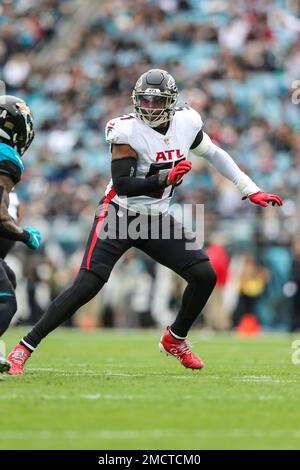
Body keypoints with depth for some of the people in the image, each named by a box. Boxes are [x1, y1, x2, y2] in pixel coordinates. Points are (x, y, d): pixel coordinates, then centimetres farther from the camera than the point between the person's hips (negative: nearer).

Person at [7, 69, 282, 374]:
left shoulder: (186, 123, -2)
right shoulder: (127, 131, -18)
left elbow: (214, 154, 15)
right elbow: (123, 185, -24)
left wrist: (251, 190, 16)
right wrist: (166, 179, -34)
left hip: (156, 221, 6)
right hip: (119, 217, -6)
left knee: (204, 276, -3)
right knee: (86, 286, -17)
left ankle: (175, 340, 21)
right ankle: (24, 348, -12)